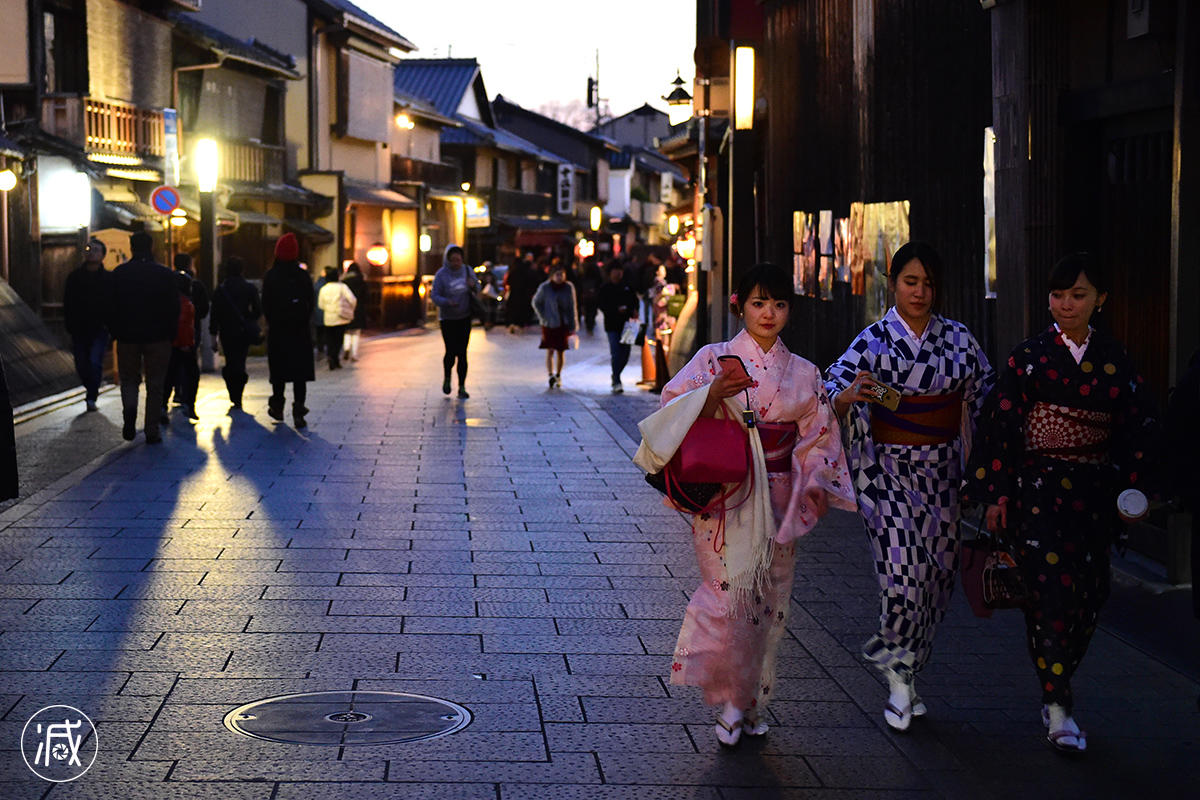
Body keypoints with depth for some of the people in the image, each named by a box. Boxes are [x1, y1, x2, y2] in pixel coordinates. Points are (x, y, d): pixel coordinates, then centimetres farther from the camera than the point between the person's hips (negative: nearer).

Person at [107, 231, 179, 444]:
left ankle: (129, 409, -14)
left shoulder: (119, 273, -1)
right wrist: (170, 335, 8)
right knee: (155, 386, 6)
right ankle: (152, 432, 5)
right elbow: (174, 308, -1)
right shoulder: (166, 274, -2)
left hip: (128, 337, 1)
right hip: (158, 338, 0)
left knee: (129, 379, 15)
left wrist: (115, 333, 9)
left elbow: (112, 307, 0)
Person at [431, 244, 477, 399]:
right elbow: (435, 297, -10)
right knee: (451, 352, -8)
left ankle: (462, 388, 4)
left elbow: (478, 287, 10)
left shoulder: (467, 270, 1)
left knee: (462, 353, -2)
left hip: (465, 318, 2)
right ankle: (447, 377, 22)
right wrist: (447, 302, -30)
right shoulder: (441, 275, -9)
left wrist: (473, 286, -14)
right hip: (447, 319, -2)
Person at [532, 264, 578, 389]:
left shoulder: (569, 288, 0)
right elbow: (536, 303, 7)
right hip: (549, 324, -2)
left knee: (560, 351, 7)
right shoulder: (545, 288, -5)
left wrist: (573, 326, 1)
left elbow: (572, 308, 4)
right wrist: (543, 317, -2)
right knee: (550, 351, -10)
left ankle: (558, 376, 20)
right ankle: (551, 375, -19)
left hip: (563, 324, 2)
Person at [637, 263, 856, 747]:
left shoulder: (803, 374, 9)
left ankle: (752, 705, 20)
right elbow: (673, 414, -9)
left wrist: (811, 492, -3)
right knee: (729, 596, -11)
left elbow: (816, 440, 12)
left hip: (777, 504, 3)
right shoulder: (713, 360, 0)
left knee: (768, 602, 6)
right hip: (724, 501, -3)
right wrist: (713, 394, -25)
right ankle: (730, 701, 6)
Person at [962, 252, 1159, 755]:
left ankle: (1055, 688, 28)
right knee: (1053, 590, -13)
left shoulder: (1114, 360, 7)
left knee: (1088, 593, 6)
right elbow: (1001, 425, -4)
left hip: (1092, 495, 4)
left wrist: (1129, 487, 1)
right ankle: (1058, 710, -7)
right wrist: (997, 493, -7)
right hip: (1039, 489, -4)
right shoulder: (1030, 356, -2)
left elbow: (1138, 428, 10)